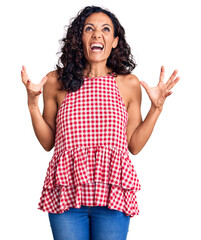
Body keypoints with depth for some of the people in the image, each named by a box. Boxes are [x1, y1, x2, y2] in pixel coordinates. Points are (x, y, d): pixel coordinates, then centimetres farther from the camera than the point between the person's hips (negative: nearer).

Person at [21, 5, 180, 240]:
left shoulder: (129, 84, 4)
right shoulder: (56, 81, 2)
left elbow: (134, 145, 5)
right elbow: (47, 142, 7)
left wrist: (156, 107, 0)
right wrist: (32, 103, -3)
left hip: (113, 193, 1)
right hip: (65, 193, 0)